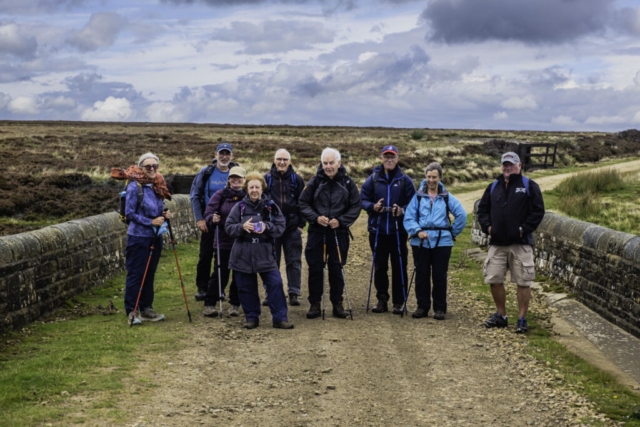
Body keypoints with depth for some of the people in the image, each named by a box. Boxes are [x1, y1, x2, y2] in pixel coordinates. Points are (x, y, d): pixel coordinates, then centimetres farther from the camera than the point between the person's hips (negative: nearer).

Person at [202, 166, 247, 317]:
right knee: (220, 273, -1)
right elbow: (208, 213, 0)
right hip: (224, 241, -1)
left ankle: (234, 304, 20)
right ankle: (209, 304, 7)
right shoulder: (221, 195, 3)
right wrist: (213, 218, -21)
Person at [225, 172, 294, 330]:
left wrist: (267, 227, -19)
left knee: (275, 284, -6)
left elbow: (280, 227, 0)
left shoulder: (270, 207, 2)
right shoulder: (239, 207, 3)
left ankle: (280, 318, 2)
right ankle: (252, 318, 20)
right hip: (243, 256, 1)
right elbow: (228, 228, 1)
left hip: (265, 254, -1)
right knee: (246, 287, 6)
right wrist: (242, 227, -18)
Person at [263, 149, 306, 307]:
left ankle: (294, 293, 5)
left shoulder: (297, 180, 5)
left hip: (292, 227, -1)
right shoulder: (267, 179, 6)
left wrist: (301, 224, 1)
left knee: (294, 261, 0)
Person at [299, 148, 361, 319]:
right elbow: (303, 203, 3)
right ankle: (315, 304, 12)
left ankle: (337, 304, 16)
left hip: (339, 233, 0)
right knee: (315, 268, 3)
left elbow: (355, 207, 3)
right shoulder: (315, 181, 1)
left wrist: (340, 221, -11)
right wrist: (316, 217, -12)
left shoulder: (347, 183, 1)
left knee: (337, 269, 6)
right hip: (317, 232, 0)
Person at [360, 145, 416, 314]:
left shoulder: (405, 180, 5)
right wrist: (373, 207, -13)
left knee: (399, 267, 0)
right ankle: (382, 300, 16)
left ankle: (398, 302, 8)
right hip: (377, 230, 1)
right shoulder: (373, 179, 7)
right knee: (380, 267, 6)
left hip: (398, 230, -1)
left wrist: (402, 210, -16)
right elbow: (363, 199, 7)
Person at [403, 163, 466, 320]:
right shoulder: (418, 197, 8)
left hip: (442, 242, -1)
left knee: (439, 276, 1)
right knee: (421, 275, 4)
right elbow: (408, 218, 3)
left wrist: (453, 232, 3)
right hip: (420, 242, 1)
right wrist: (417, 231, -12)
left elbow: (461, 215, 7)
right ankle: (422, 307, 13)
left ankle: (440, 308, 10)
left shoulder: (447, 198, 8)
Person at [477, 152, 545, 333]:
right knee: (494, 280, 4)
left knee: (523, 282, -2)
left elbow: (538, 211, -1)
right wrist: (487, 226, 3)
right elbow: (482, 209, 19)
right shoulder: (493, 187, 14)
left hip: (521, 243, -4)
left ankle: (522, 319, 6)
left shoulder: (529, 186, 3)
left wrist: (524, 229, -9)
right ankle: (501, 315, 20)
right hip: (497, 243, 4)